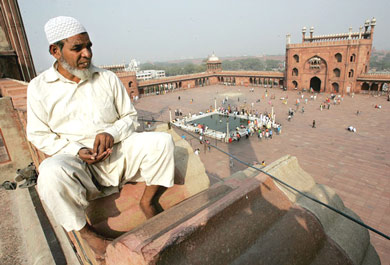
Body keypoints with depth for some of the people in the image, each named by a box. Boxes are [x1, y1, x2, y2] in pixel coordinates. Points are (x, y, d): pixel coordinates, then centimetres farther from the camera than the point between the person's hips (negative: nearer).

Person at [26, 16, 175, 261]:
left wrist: (111, 134, -13)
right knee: (51, 173, -35)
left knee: (162, 141, -20)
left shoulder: (108, 78, 9)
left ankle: (148, 202, -1)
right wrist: (78, 151, -14)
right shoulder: (39, 87, 6)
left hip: (118, 150, 2)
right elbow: (38, 135, 4)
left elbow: (130, 117, 10)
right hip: (75, 160, -1)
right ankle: (86, 231, -7)